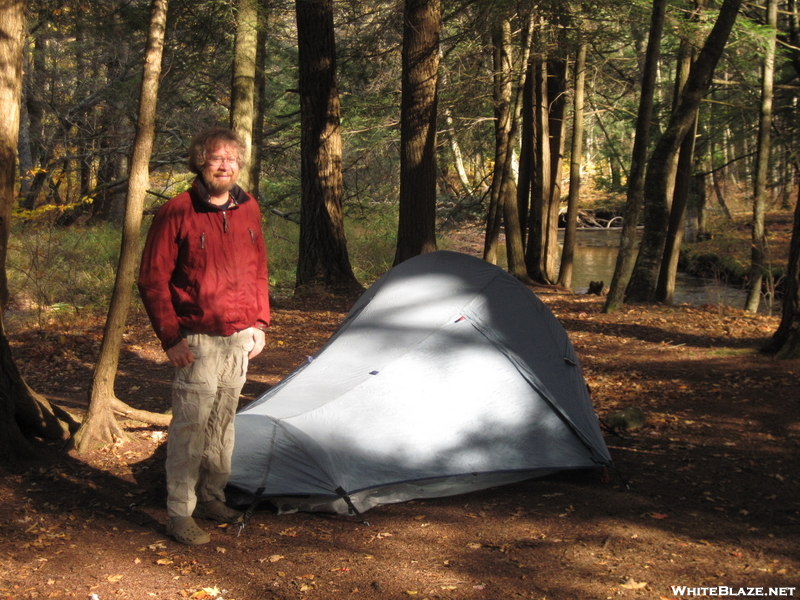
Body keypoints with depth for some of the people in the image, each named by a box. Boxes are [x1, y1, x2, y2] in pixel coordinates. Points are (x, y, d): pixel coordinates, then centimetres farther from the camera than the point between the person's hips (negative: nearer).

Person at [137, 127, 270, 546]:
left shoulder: (248, 209, 7)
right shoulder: (176, 214, -10)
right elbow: (152, 279, -9)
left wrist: (260, 323, 10)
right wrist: (170, 337, -13)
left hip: (240, 337, 6)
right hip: (198, 340, -5)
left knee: (223, 421, 14)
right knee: (191, 425, -5)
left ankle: (212, 498, 28)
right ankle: (179, 514, 3)